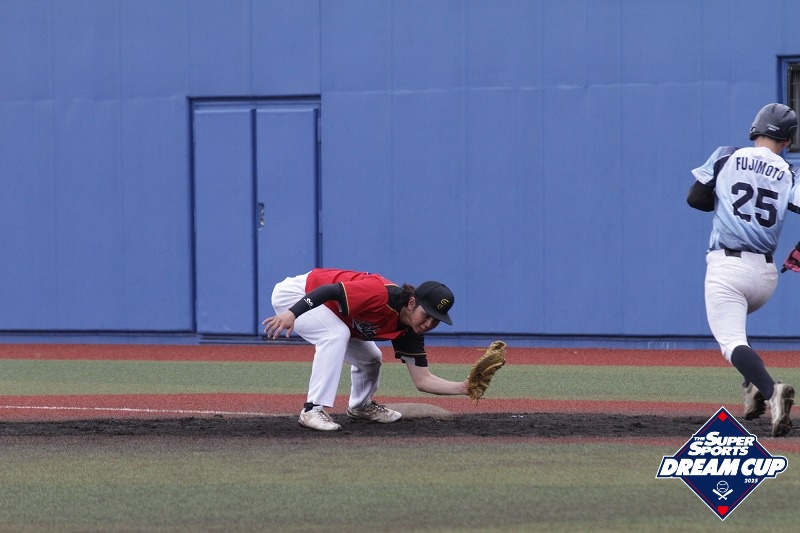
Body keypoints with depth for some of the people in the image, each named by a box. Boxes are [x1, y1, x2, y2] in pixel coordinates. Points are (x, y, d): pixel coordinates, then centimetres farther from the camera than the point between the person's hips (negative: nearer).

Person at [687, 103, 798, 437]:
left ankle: (770, 390, -37)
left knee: (731, 341, -10)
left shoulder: (726, 157, 2)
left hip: (726, 265, -4)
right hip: (766, 273, 4)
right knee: (734, 322, 31)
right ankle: (755, 387, 11)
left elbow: (695, 198, 4)